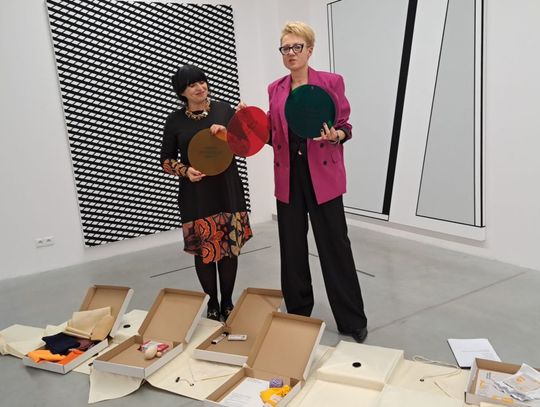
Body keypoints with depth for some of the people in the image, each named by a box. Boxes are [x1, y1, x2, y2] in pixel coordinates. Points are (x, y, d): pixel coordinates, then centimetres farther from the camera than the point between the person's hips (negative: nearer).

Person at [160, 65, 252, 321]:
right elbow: (166, 160, 5)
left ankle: (227, 303, 24)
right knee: (204, 250, 3)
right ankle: (212, 306, 21)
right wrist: (185, 171, -14)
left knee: (230, 246, 6)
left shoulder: (224, 109, 4)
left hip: (227, 189, 2)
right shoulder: (175, 120, 1)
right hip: (195, 195, -1)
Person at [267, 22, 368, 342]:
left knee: (335, 246, 0)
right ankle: (297, 314, 27)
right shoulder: (275, 89, 10)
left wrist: (335, 135, -21)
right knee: (292, 247, 9)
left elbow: (346, 125, 0)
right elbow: (273, 134, 15)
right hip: (289, 177, 4)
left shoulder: (332, 82, 0)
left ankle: (353, 321, 14)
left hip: (323, 175, -3)